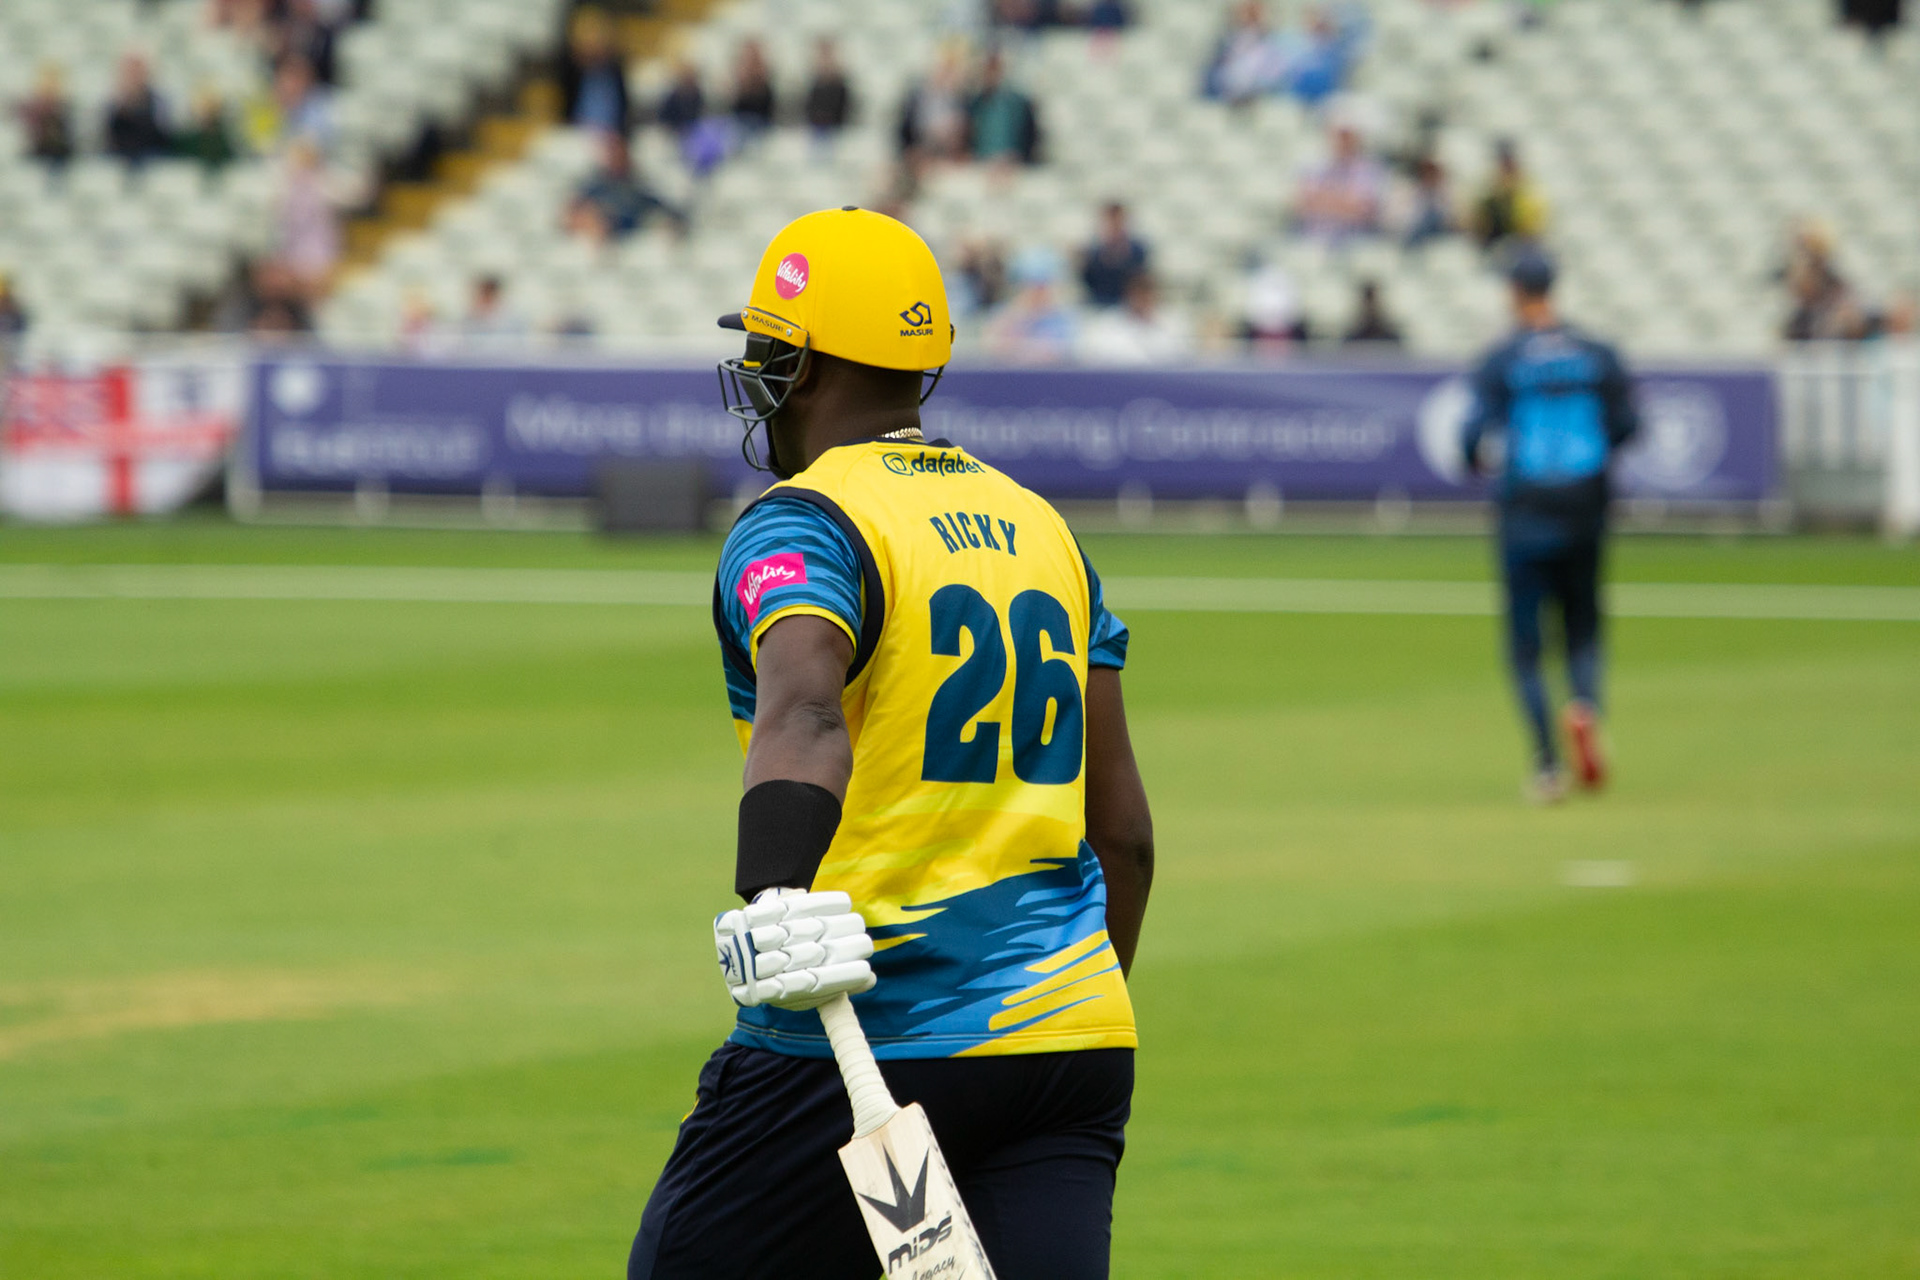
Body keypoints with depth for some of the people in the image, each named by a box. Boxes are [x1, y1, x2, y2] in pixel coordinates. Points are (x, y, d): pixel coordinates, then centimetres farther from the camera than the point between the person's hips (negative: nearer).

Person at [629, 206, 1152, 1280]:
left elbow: (803, 715, -28)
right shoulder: (1046, 531, 15)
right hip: (1069, 1039, 6)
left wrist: (777, 900, -42)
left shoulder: (802, 526, -6)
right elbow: (1125, 829, 18)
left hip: (862, 1039, -6)